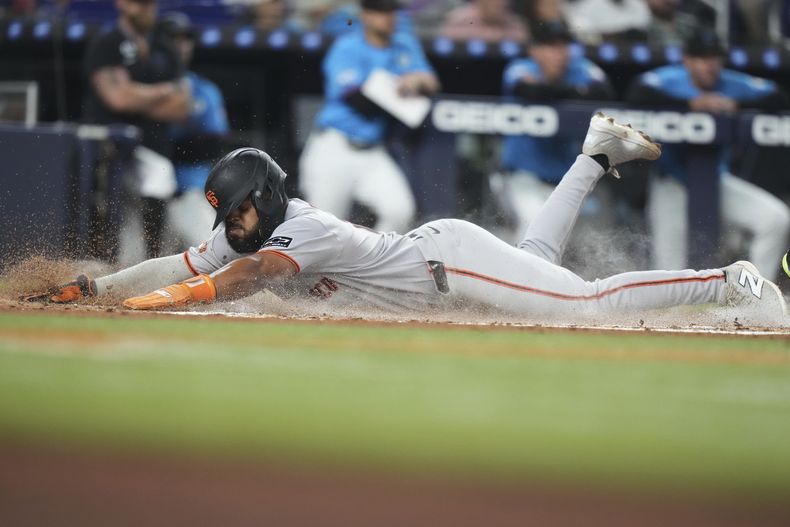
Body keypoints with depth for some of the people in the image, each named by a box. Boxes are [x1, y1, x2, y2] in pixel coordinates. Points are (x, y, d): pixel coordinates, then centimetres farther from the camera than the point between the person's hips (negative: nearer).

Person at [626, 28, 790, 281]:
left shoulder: (733, 84, -3)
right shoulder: (669, 79, -12)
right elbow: (637, 96, -32)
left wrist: (736, 105, -24)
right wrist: (692, 103, -34)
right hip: (672, 184, -3)